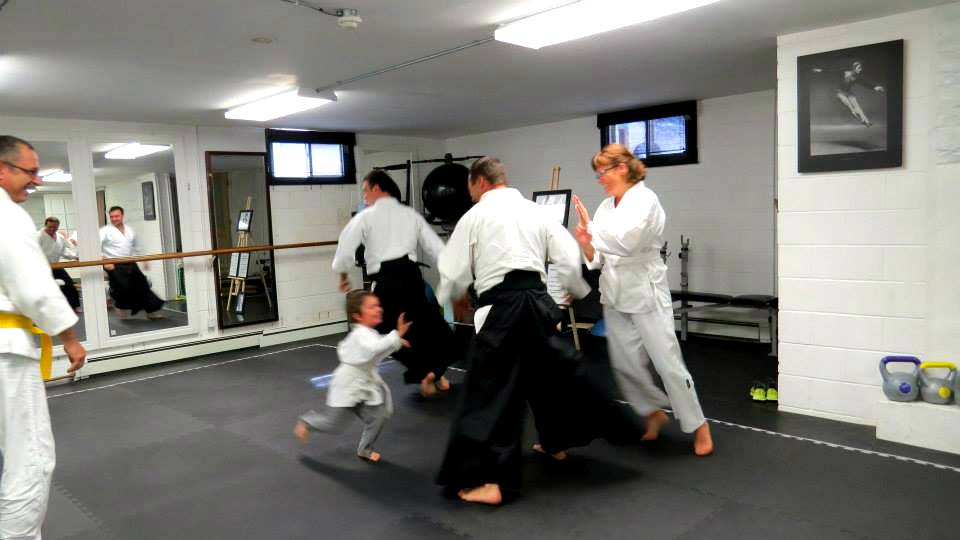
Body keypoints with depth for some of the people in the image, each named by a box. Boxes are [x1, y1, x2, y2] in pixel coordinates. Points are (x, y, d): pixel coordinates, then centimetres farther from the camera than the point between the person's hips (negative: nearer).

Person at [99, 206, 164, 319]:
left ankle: (152, 312, 16)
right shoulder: (105, 231, -6)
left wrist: (143, 260, 20)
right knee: (122, 289, -10)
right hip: (114, 266, -6)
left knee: (142, 286, 6)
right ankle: (122, 318, 5)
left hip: (130, 264, 6)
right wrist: (105, 262, -21)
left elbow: (136, 247, 24)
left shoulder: (130, 230, 11)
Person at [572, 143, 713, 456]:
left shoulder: (645, 199, -10)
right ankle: (654, 413, 32)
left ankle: (698, 426, 13)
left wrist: (590, 225, -16)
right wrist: (585, 243, -10)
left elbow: (627, 242, -25)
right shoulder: (606, 207, 10)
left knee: (667, 362, -4)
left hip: (645, 291, -7)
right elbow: (599, 258, 10)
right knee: (623, 364, 9)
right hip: (614, 293, 7)